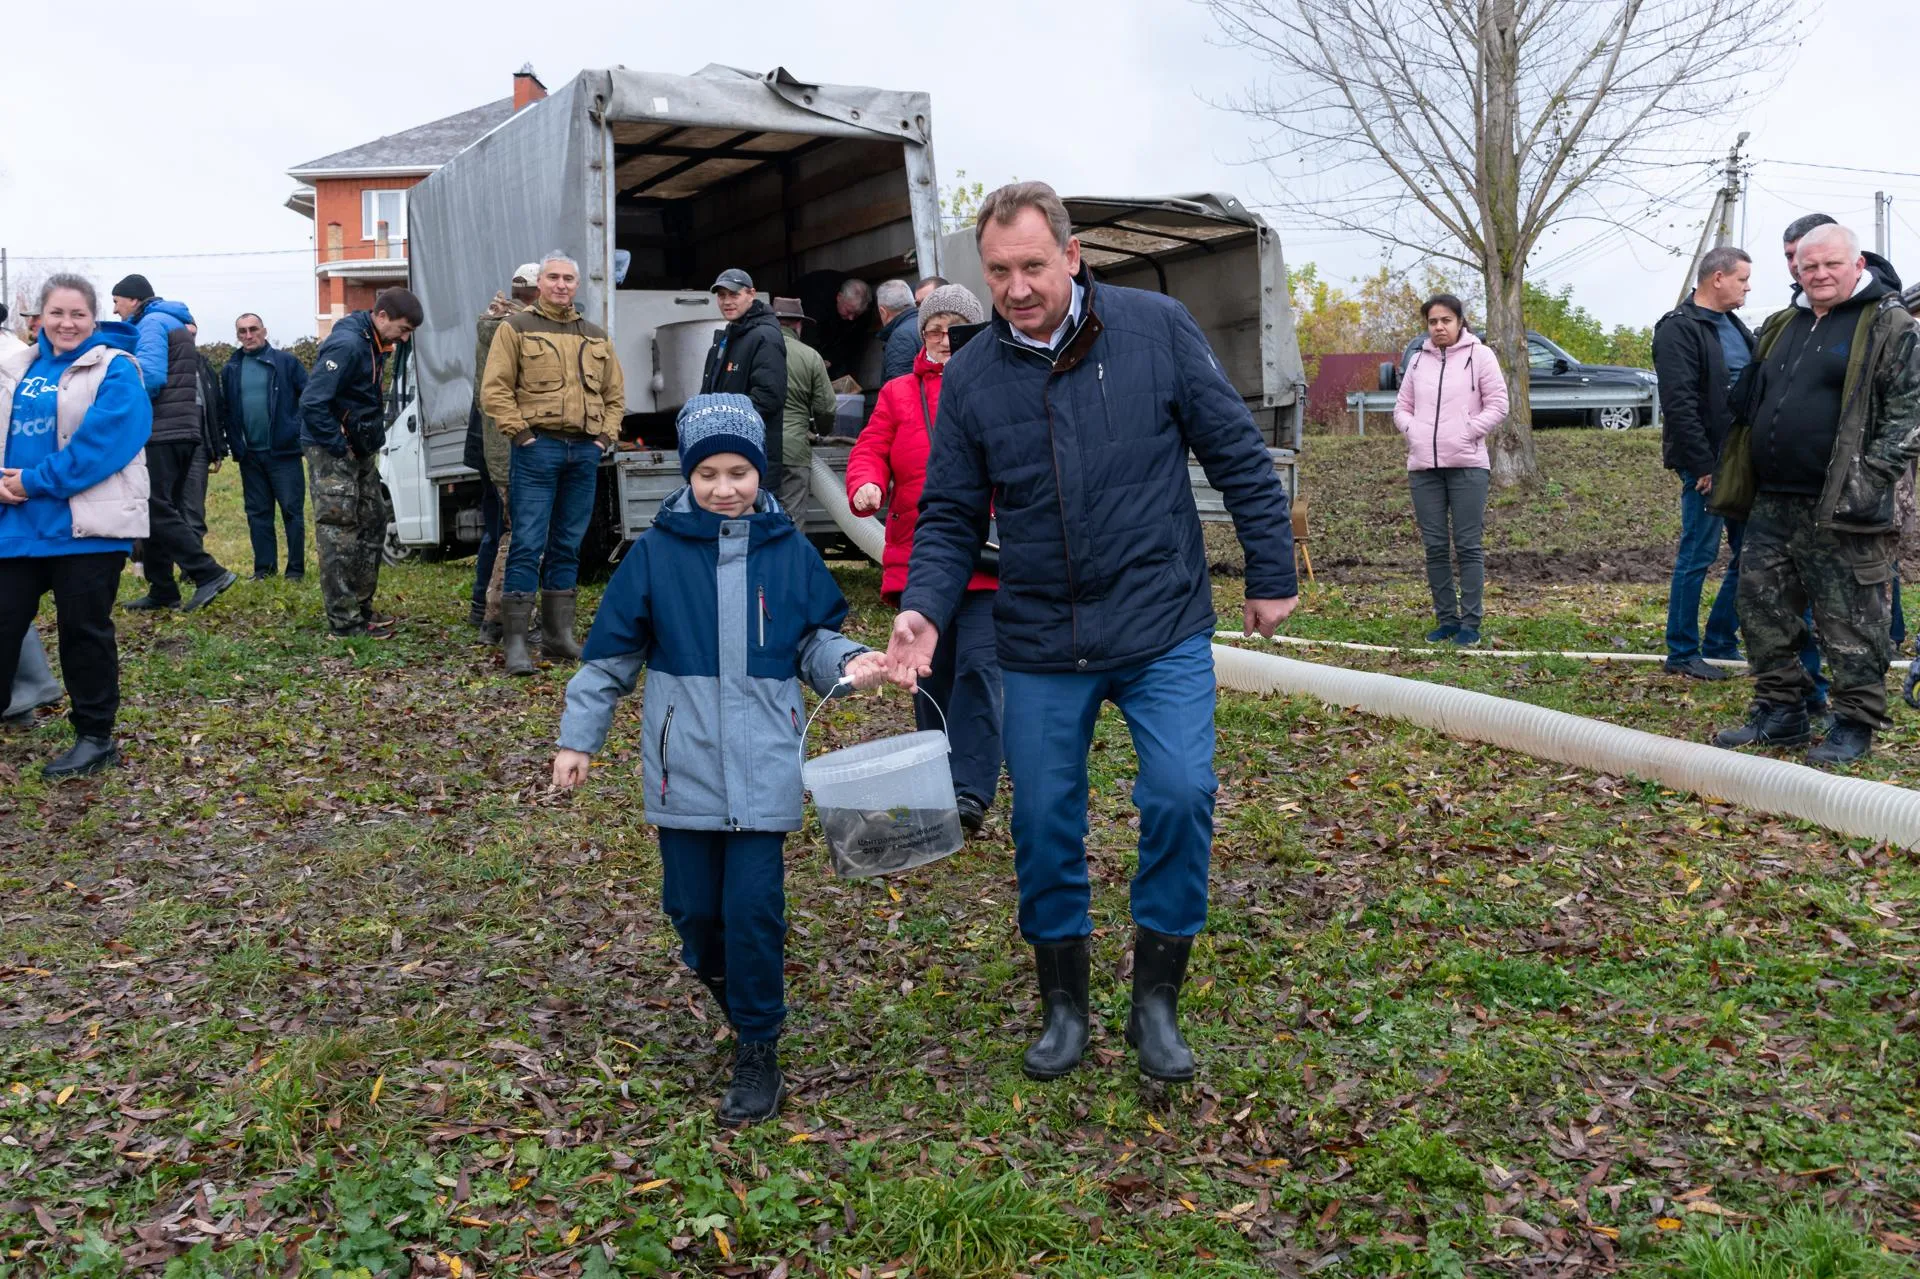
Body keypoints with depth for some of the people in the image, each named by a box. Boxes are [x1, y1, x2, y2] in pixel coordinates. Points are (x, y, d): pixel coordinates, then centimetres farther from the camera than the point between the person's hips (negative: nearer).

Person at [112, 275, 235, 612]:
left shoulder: (151, 324, -7)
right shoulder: (176, 324, 23)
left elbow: (150, 376, -20)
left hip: (160, 433, -10)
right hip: (184, 432, 10)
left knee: (158, 511, -10)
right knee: (163, 511, 12)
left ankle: (209, 573, -16)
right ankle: (162, 591, 14)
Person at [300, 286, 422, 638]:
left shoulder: (375, 344, 9)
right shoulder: (347, 345, -21)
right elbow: (312, 403, -25)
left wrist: (373, 441, 10)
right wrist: (341, 448, -20)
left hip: (361, 450, 10)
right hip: (333, 451, -10)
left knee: (373, 523, 13)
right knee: (339, 533, -6)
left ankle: (361, 606, 23)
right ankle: (344, 621, -3)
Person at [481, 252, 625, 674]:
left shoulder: (595, 337, 17)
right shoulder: (516, 328, 3)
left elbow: (615, 393, 22)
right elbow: (495, 389, -3)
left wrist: (607, 435, 9)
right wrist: (519, 431, -10)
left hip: (585, 451, 5)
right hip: (537, 447, -5)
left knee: (568, 545, 9)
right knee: (528, 544, -8)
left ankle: (559, 635, 17)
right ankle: (515, 643, -6)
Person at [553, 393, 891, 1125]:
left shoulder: (789, 553, 2)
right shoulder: (656, 552, 0)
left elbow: (815, 640, 10)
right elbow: (611, 651, 6)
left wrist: (849, 666, -11)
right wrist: (578, 736, 7)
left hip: (764, 764, -1)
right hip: (684, 765, 1)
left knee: (755, 906, -5)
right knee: (693, 905, 8)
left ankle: (758, 1052, 10)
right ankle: (720, 980, 42)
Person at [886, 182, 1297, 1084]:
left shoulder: (1157, 329, -5)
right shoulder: (970, 376, 1)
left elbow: (1238, 457, 1)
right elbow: (950, 517, 5)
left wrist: (1271, 574, 2)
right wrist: (924, 608, -12)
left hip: (1164, 630, -2)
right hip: (1039, 645, 2)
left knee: (1180, 796, -13)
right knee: (1044, 825, 7)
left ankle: (1156, 1001, 9)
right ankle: (1064, 1007, 28)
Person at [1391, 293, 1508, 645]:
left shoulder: (1479, 355, 2)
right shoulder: (1418, 360, 14)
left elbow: (1497, 405, -1)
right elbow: (1402, 407, 18)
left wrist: (1467, 432, -11)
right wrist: (1412, 430, -1)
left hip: (1467, 465, -4)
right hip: (1423, 466, 4)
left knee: (1468, 546, -3)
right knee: (1434, 547, 6)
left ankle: (1470, 623, 3)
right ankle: (1446, 619, 15)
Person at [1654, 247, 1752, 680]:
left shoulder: (1736, 328, 17)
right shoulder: (1679, 329, -11)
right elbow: (1679, 405, -18)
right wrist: (1703, 465, -20)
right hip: (1707, 465, -8)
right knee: (1697, 556, -3)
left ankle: (1721, 641, 21)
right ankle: (1682, 653, 7)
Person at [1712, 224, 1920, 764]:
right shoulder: (1783, 328, 17)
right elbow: (1751, 404, 27)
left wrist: (1871, 477, -17)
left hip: (1840, 511, -7)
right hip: (1772, 502, 7)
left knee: (1851, 624, 0)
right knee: (1763, 608, 11)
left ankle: (1855, 724, 12)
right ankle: (1780, 713, 22)